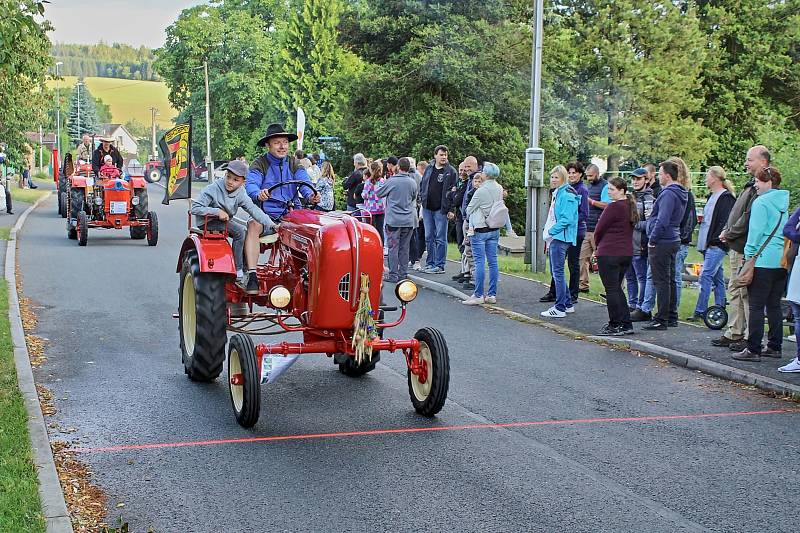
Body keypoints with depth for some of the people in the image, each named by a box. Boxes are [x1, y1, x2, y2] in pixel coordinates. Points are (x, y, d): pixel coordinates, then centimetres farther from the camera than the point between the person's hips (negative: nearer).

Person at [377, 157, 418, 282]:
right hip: (409, 220, 4)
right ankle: (403, 273, 13)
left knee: (393, 247, 1)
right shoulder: (413, 183, 1)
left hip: (394, 220, -4)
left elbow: (378, 193, 4)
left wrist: (383, 183, 19)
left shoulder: (391, 181, -10)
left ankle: (393, 275, 1)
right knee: (404, 248, 10)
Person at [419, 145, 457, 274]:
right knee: (429, 237, 11)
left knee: (440, 238, -2)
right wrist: (423, 198, 8)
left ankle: (439, 265, 2)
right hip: (427, 209, 5)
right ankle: (430, 263, 19)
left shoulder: (451, 171, -4)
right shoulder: (429, 168, 11)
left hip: (441, 210, -5)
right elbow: (422, 185, 21)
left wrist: (451, 209, -12)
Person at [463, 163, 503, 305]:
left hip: (480, 230, -7)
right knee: (493, 261, 7)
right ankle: (492, 294, 10)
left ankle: (478, 295, -4)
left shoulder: (481, 191, -15)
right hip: (495, 229, 7)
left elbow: (469, 209, -4)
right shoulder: (499, 189, 3)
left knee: (480, 262, -5)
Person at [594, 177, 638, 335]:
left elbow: (599, 230, -12)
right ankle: (626, 324, 16)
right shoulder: (631, 206, 11)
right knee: (617, 288, 17)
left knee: (611, 290, -1)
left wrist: (598, 244, 9)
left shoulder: (613, 207, -15)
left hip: (609, 253, -9)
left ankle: (615, 326, 1)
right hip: (626, 252, 9)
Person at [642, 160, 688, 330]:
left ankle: (661, 320, -3)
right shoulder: (680, 193, 13)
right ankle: (672, 317, 21)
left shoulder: (669, 194, -19)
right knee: (670, 280, 15)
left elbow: (662, 220, -25)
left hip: (662, 242, -10)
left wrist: (652, 240, -15)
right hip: (674, 240, 10)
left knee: (661, 281, -6)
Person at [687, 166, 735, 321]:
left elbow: (726, 221, -19)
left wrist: (716, 239, -20)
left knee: (705, 276, -13)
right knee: (717, 278, 12)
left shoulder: (726, 198, -11)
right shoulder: (712, 197, 19)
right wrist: (702, 242, 18)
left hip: (717, 246, -10)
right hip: (708, 245, 10)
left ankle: (700, 312, -13)